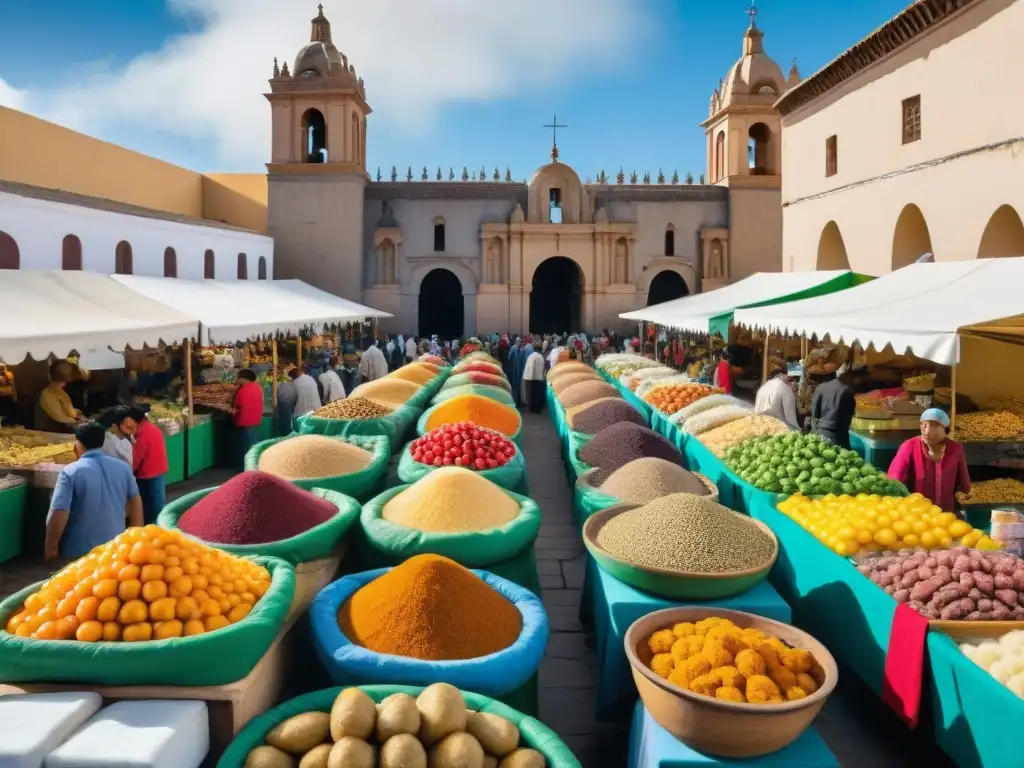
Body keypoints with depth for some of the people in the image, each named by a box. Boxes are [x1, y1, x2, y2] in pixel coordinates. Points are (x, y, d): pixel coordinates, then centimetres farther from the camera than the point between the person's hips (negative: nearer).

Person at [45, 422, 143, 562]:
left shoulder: (71, 472, -13)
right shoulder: (123, 467, 1)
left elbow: (59, 514, -16)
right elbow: (135, 502, 5)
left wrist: (51, 546, -4)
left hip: (80, 552, -4)